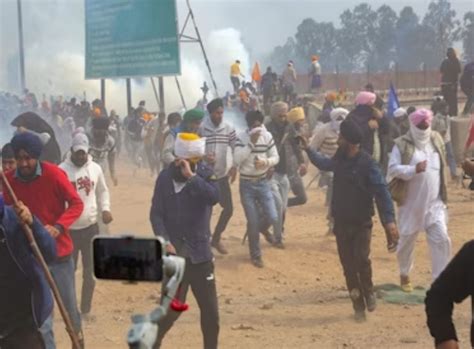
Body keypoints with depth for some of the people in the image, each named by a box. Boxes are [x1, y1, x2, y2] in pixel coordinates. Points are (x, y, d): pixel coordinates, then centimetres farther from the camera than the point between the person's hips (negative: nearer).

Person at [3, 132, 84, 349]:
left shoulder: (54, 174, -14)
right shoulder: (8, 180, -5)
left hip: (60, 251, -2)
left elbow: (76, 204, -12)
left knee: (69, 305, 15)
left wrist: (58, 226, -26)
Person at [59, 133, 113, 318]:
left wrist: (105, 209, -4)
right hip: (69, 229, -3)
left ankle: (86, 310, 25)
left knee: (90, 272, 11)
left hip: (91, 227, 3)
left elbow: (102, 191, 14)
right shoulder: (61, 170, -11)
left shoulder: (95, 168, 0)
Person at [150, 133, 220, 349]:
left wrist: (191, 176, -27)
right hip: (174, 252, -1)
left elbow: (214, 197, -22)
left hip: (200, 252, 2)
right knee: (171, 306, 3)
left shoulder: (204, 173, -3)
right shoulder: (166, 177, -5)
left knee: (210, 308, 7)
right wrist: (164, 241, -17)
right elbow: (156, 213, -5)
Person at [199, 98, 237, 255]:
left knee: (229, 208, 6)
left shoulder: (229, 128, -1)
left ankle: (216, 238, 25)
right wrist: (202, 157, -24)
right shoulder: (200, 128, -12)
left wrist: (234, 167, -6)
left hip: (222, 175, 4)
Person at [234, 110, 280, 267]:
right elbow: (236, 161, -19)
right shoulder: (241, 137, -10)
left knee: (273, 217, -4)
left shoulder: (267, 136, -3)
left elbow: (276, 158, 2)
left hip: (263, 183, 2)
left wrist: (265, 162, -19)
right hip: (247, 185, -2)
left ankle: (277, 235, 32)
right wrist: (251, 143, -25)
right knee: (253, 222, 2)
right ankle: (256, 255, 20)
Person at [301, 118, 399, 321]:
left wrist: (389, 219, -29)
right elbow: (324, 163, 28)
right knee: (348, 266, 6)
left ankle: (368, 291, 8)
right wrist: (308, 150, 23)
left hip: (362, 222, -5)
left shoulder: (367, 164, -17)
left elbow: (381, 191, -21)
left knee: (361, 258, -20)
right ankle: (358, 306, 17)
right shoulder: (340, 159, 3)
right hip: (341, 222, 5)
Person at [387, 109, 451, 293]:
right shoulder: (402, 144, -9)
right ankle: (404, 275, 34)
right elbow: (393, 168, -17)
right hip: (411, 202, -3)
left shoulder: (436, 140, 6)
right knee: (407, 240, 10)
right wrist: (414, 169, -31)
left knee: (441, 239, -7)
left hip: (434, 202, 3)